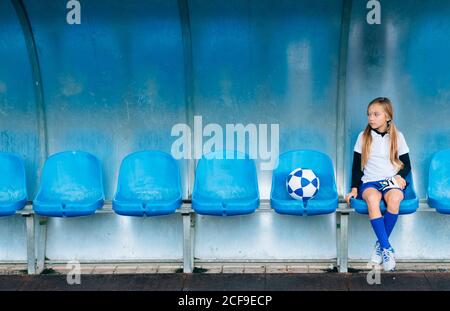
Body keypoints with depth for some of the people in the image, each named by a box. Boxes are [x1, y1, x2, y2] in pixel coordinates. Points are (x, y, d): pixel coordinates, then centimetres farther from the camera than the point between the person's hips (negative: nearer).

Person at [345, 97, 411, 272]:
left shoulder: (397, 137, 9)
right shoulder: (363, 137, 9)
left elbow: (407, 165, 12)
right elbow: (356, 166, 11)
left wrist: (400, 176, -9)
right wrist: (354, 188, 0)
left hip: (392, 182, 0)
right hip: (369, 182, 0)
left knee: (394, 198, -37)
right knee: (372, 198, -37)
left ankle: (380, 245, -20)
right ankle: (387, 249, -35)